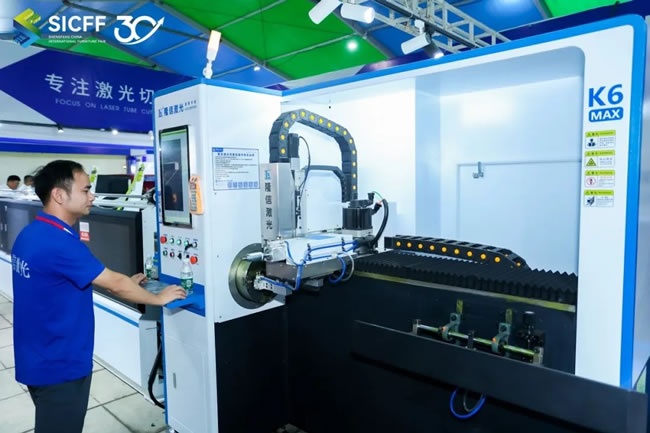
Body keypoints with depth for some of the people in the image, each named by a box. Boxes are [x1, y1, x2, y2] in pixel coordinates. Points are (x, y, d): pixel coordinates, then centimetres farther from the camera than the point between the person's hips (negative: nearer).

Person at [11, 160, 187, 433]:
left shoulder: (32, 234, 3)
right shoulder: (58, 242, -27)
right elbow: (115, 284, -22)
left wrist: (122, 283, 10)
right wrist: (158, 298, -8)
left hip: (40, 358, 9)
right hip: (58, 364, -9)